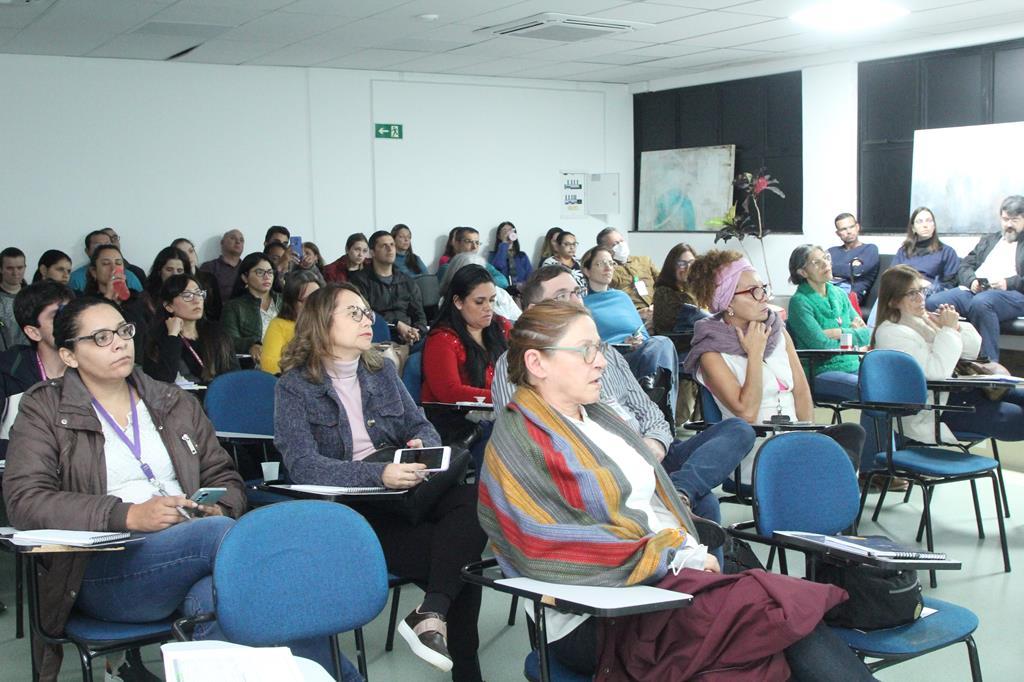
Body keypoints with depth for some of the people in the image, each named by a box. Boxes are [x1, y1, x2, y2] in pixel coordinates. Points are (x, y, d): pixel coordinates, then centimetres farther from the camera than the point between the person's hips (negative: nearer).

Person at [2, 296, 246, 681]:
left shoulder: (175, 404, 22)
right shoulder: (44, 411, 9)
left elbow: (222, 475, 24)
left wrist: (219, 509, -3)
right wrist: (128, 515, -17)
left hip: (187, 555, 3)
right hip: (103, 570, -3)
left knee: (217, 599, -36)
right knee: (220, 533, -32)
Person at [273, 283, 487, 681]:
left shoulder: (383, 372, 15)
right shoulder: (294, 387, -2)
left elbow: (422, 427, 15)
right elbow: (304, 466, -15)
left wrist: (421, 445, -12)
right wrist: (378, 474, -30)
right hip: (345, 509, -5)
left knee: (472, 500, -28)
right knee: (454, 555, -25)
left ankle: (430, 615, -29)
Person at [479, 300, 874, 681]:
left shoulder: (599, 417, 19)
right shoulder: (518, 445, -7)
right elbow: (562, 551, -16)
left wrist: (691, 552, 0)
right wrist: (676, 557, -12)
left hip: (669, 572, 7)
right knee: (780, 610, -24)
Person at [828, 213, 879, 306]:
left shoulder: (870, 249, 17)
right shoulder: (832, 251, 30)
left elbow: (857, 270, -2)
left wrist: (832, 268, 9)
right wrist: (850, 266, 0)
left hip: (849, 293, -4)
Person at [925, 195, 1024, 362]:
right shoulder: (988, 240, 31)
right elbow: (964, 267, 20)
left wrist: (1009, 283, -15)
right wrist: (972, 281, -2)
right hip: (974, 290, 5)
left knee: (981, 302, -40)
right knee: (933, 302, -23)